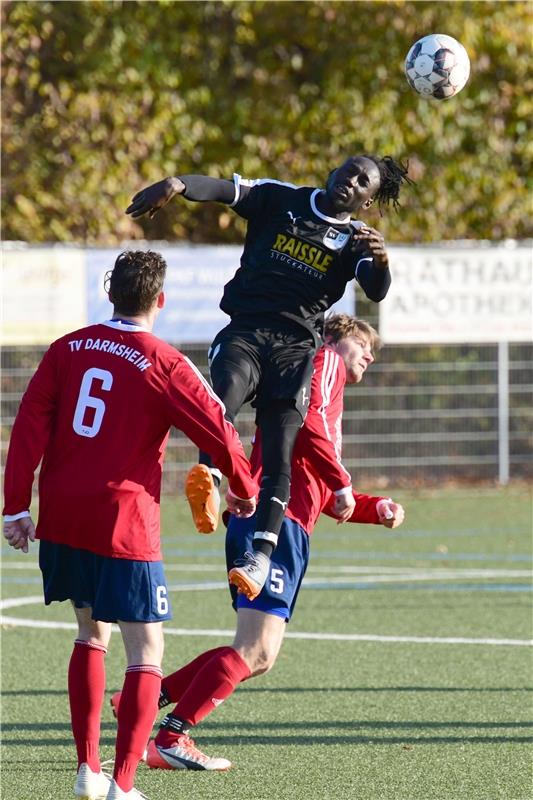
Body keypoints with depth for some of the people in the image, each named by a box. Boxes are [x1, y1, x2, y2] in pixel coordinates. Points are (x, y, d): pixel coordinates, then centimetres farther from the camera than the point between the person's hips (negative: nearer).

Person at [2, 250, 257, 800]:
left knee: (91, 633, 23)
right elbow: (219, 433, -7)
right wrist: (243, 489, 12)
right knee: (146, 655, 0)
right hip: (124, 524, -5)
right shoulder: (163, 365, -7)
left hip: (61, 522, 5)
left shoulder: (68, 349, 6)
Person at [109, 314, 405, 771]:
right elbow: (308, 422, -15)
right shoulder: (325, 360, 6)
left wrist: (375, 509, 23)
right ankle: (171, 740, -18)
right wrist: (342, 481, -8)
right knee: (255, 650, -15)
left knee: (259, 657, 10)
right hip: (278, 520, -10)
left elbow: (323, 499, 34)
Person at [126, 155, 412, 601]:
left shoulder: (355, 240, 12)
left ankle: (261, 554, -15)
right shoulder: (282, 201, 14)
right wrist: (177, 185, -20)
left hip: (296, 348, 1)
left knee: (279, 454, -11)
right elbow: (224, 190, 0)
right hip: (245, 330, -1)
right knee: (229, 387, -32)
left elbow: (376, 291, -7)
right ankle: (208, 476, -54)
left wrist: (381, 260, -31)